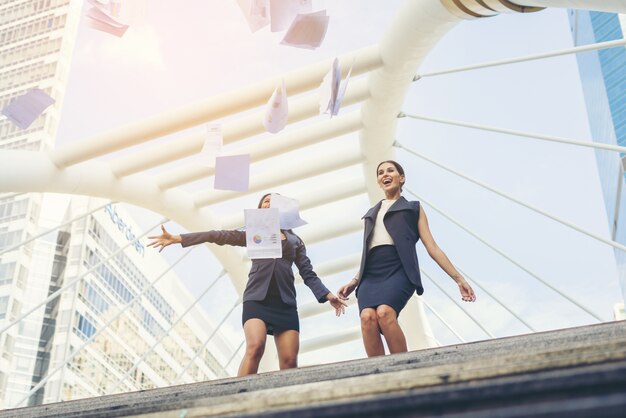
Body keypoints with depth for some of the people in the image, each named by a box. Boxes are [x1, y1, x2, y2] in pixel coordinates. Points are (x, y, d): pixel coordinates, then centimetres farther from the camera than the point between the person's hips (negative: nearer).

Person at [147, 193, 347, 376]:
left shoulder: (295, 240, 23)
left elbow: (308, 273, 18)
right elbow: (219, 236, 9)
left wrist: (328, 295, 2)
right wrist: (176, 238, 1)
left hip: (285, 302, 2)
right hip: (257, 298, -2)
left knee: (289, 361, -9)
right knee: (255, 348, -27)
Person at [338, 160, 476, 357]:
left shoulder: (413, 208, 21)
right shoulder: (371, 214, 31)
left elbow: (432, 247, 14)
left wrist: (458, 278, 6)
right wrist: (354, 281, 25)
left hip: (398, 270, -3)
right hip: (371, 274, 4)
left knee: (384, 312, -34)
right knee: (367, 317, -28)